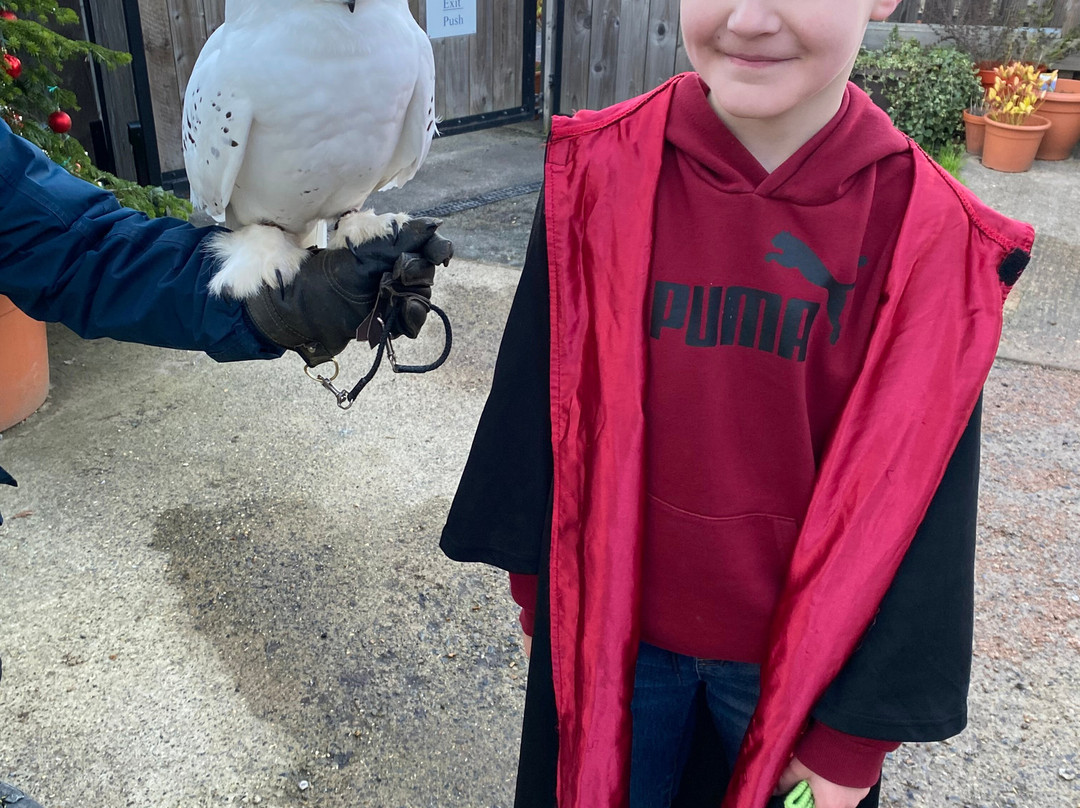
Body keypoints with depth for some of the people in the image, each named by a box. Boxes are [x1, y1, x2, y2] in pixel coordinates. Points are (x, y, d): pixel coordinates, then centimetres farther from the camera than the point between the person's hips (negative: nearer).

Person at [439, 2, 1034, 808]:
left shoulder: (926, 233, -15)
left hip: (797, 646, 0)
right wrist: (541, 587, 4)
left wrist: (856, 732, -6)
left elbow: (914, 501, -10)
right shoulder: (602, 173, -13)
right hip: (611, 623, 1)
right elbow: (541, 401, -4)